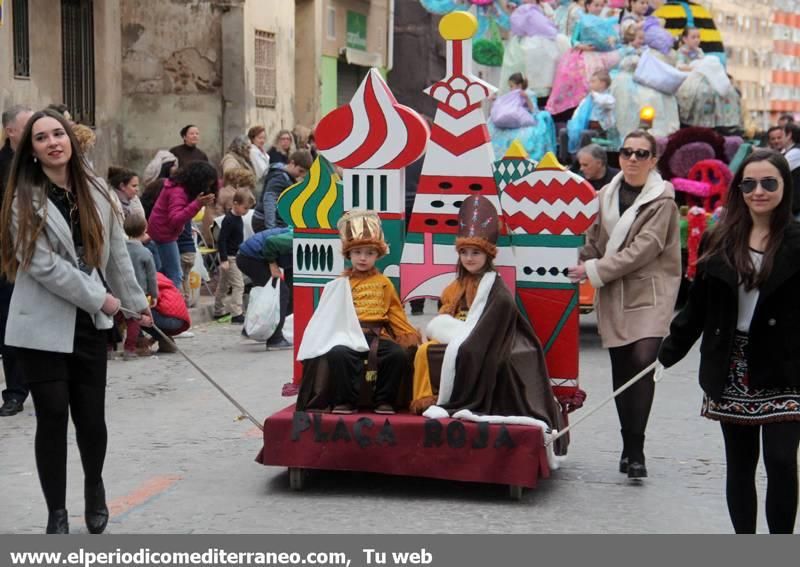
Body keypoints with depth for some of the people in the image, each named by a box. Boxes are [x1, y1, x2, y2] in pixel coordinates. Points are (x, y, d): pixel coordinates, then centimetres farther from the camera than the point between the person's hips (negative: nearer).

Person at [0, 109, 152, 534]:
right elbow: (42, 264, -14)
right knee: (53, 417, -4)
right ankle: (57, 513, 10)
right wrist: (100, 298, -13)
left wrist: (135, 302, 16)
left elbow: (116, 253, 13)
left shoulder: (96, 191, 7)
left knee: (91, 416, 5)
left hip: (90, 324, 3)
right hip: (43, 325, -3)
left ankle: (94, 486, 34)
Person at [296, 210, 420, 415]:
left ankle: (384, 401, -8)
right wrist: (327, 335, -4)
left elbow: (395, 312, 16)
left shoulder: (383, 282, 17)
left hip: (378, 335, 1)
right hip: (350, 335, -1)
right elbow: (330, 313, 12)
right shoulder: (341, 284, 15)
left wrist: (408, 334, 6)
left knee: (399, 355, -27)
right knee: (337, 354, -34)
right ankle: (346, 401, -16)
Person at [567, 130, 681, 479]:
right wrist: (584, 266, 1)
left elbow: (645, 248, -14)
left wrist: (595, 270, -13)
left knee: (643, 361, -19)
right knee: (621, 369, 8)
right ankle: (629, 446, 18)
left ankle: (636, 450, -15)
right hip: (613, 295, 5)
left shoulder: (662, 200, -6)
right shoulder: (606, 195, 11)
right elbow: (594, 238, 21)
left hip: (650, 293, -5)